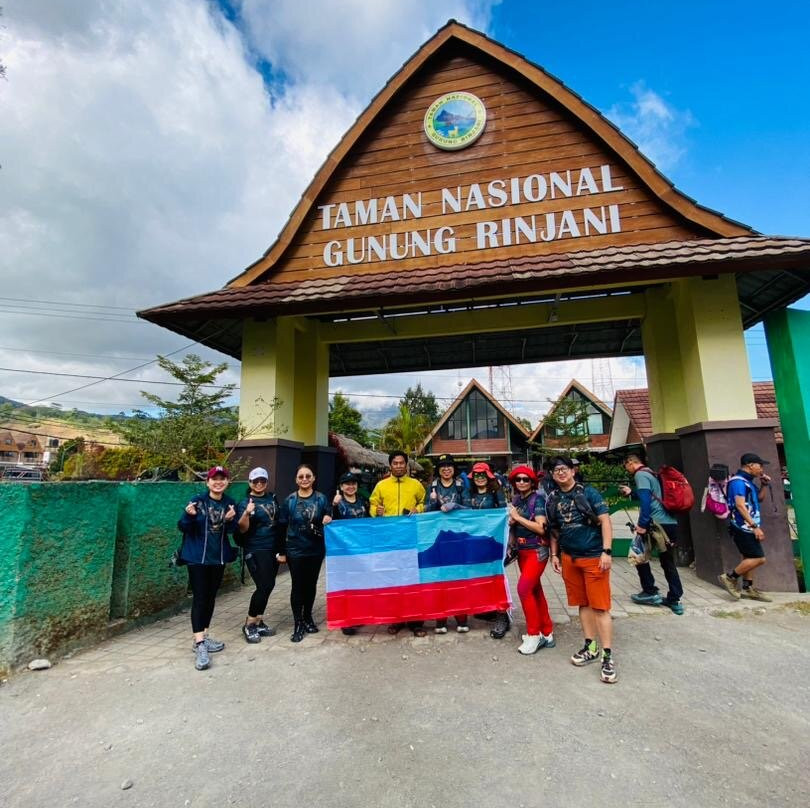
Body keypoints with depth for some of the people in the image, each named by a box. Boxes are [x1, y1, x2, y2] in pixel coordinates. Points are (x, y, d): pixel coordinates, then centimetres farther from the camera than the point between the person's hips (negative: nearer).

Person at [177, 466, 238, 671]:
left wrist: (230, 520, -17)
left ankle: (203, 637, 28)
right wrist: (189, 515, -29)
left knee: (211, 598, 14)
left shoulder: (230, 503, 1)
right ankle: (200, 645, -2)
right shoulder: (197, 500, -11)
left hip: (218, 557, 5)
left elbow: (231, 531, 4)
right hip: (197, 557, -4)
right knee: (199, 598, -6)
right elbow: (182, 527, -9)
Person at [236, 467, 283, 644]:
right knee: (263, 586, -11)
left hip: (273, 549, 6)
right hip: (255, 551, -6)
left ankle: (259, 622, 24)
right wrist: (247, 513, -33)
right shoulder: (245, 503, -8)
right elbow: (242, 529, -16)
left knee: (268, 586, 10)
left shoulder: (272, 498, 8)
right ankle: (249, 625, 6)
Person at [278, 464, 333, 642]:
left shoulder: (321, 499, -3)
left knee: (311, 585, 13)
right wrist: (281, 551, -2)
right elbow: (282, 527, -1)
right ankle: (298, 624, 15)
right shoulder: (289, 500, -4)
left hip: (316, 550, 2)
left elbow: (328, 521, 3)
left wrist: (328, 520, -21)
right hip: (295, 550, -1)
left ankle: (308, 618, 32)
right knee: (297, 586, 3)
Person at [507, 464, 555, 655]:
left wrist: (517, 517, -16)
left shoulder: (538, 498, -11)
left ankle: (534, 634, 2)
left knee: (524, 588, -14)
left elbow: (540, 528, -20)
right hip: (522, 551, 7)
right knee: (535, 591, 13)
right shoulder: (515, 500, 8)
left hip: (537, 550, -7)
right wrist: (511, 522, -1)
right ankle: (547, 633, 25)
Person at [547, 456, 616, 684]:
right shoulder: (552, 499, 6)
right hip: (569, 558, 5)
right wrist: (554, 555, 10)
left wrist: (607, 551, -14)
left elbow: (605, 521, -8)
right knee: (583, 604, 13)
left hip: (594, 557, -4)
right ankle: (591, 647, 26)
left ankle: (607, 656, 6)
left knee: (600, 606, -2)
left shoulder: (588, 492, -6)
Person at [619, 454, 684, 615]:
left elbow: (645, 500, -20)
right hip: (671, 523, 9)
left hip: (657, 523, -9)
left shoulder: (640, 475, -8)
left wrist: (642, 524, -20)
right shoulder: (651, 474, 20)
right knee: (668, 563, 15)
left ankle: (650, 592, 11)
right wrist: (631, 493, 38)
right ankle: (674, 600, 18)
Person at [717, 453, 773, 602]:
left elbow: (759, 498, 30)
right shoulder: (738, 481, -16)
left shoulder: (748, 482, 15)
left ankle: (748, 588, 21)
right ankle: (730, 578, -1)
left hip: (747, 527, 10)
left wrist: (764, 485, 14)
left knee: (750, 558, 13)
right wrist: (755, 526, -25)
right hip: (743, 527, -10)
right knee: (759, 558, -10)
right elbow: (740, 506, -24)